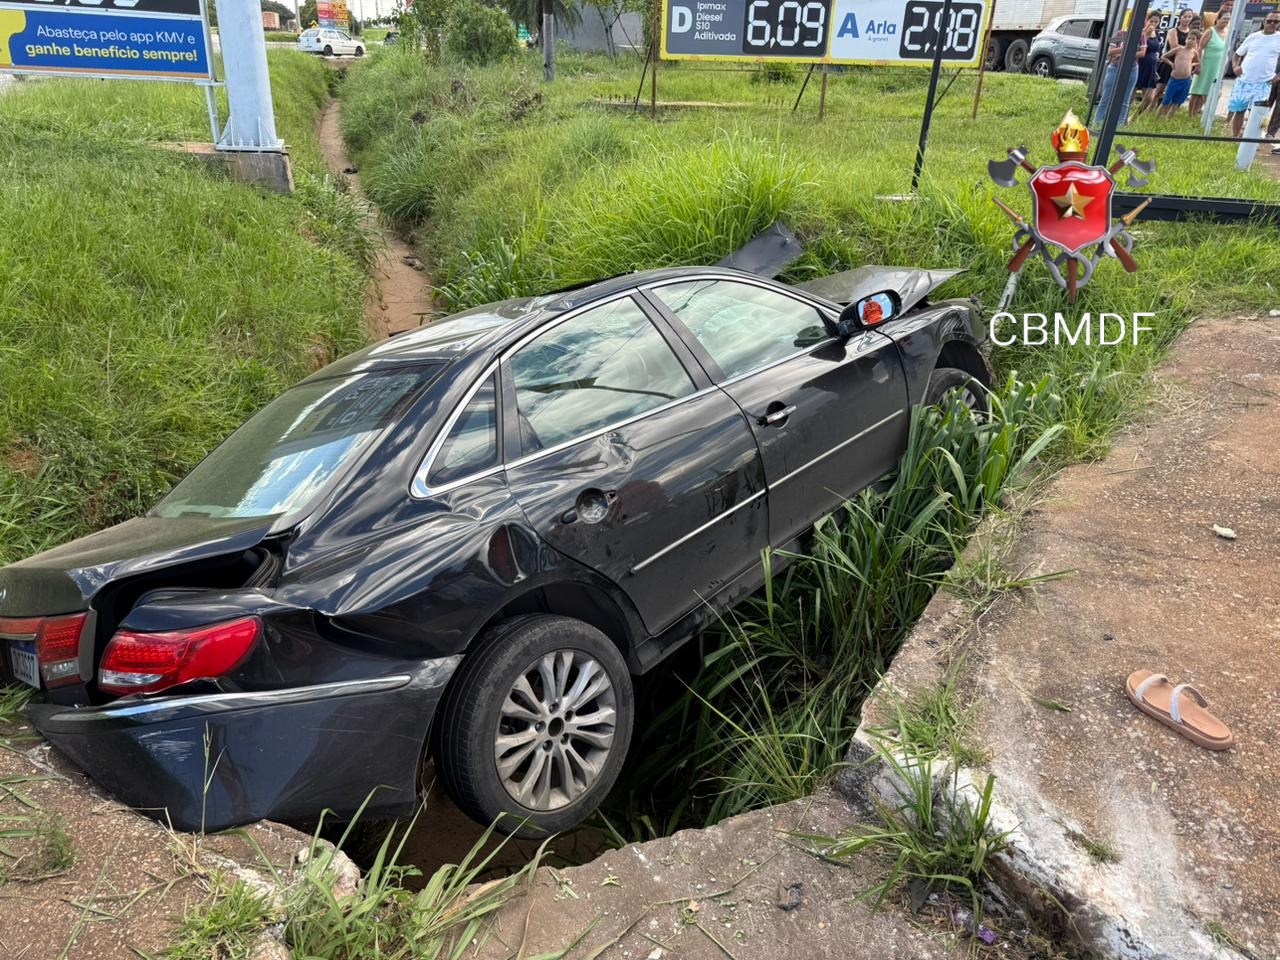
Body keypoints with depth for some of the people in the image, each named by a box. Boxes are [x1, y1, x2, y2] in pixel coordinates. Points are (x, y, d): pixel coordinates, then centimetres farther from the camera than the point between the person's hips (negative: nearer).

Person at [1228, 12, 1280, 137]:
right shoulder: (1253, 37, 7)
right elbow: (1237, 54, 15)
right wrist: (1235, 66, -3)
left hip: (1262, 84, -2)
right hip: (1243, 81, 2)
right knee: (1238, 111, 8)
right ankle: (1234, 138, 19)